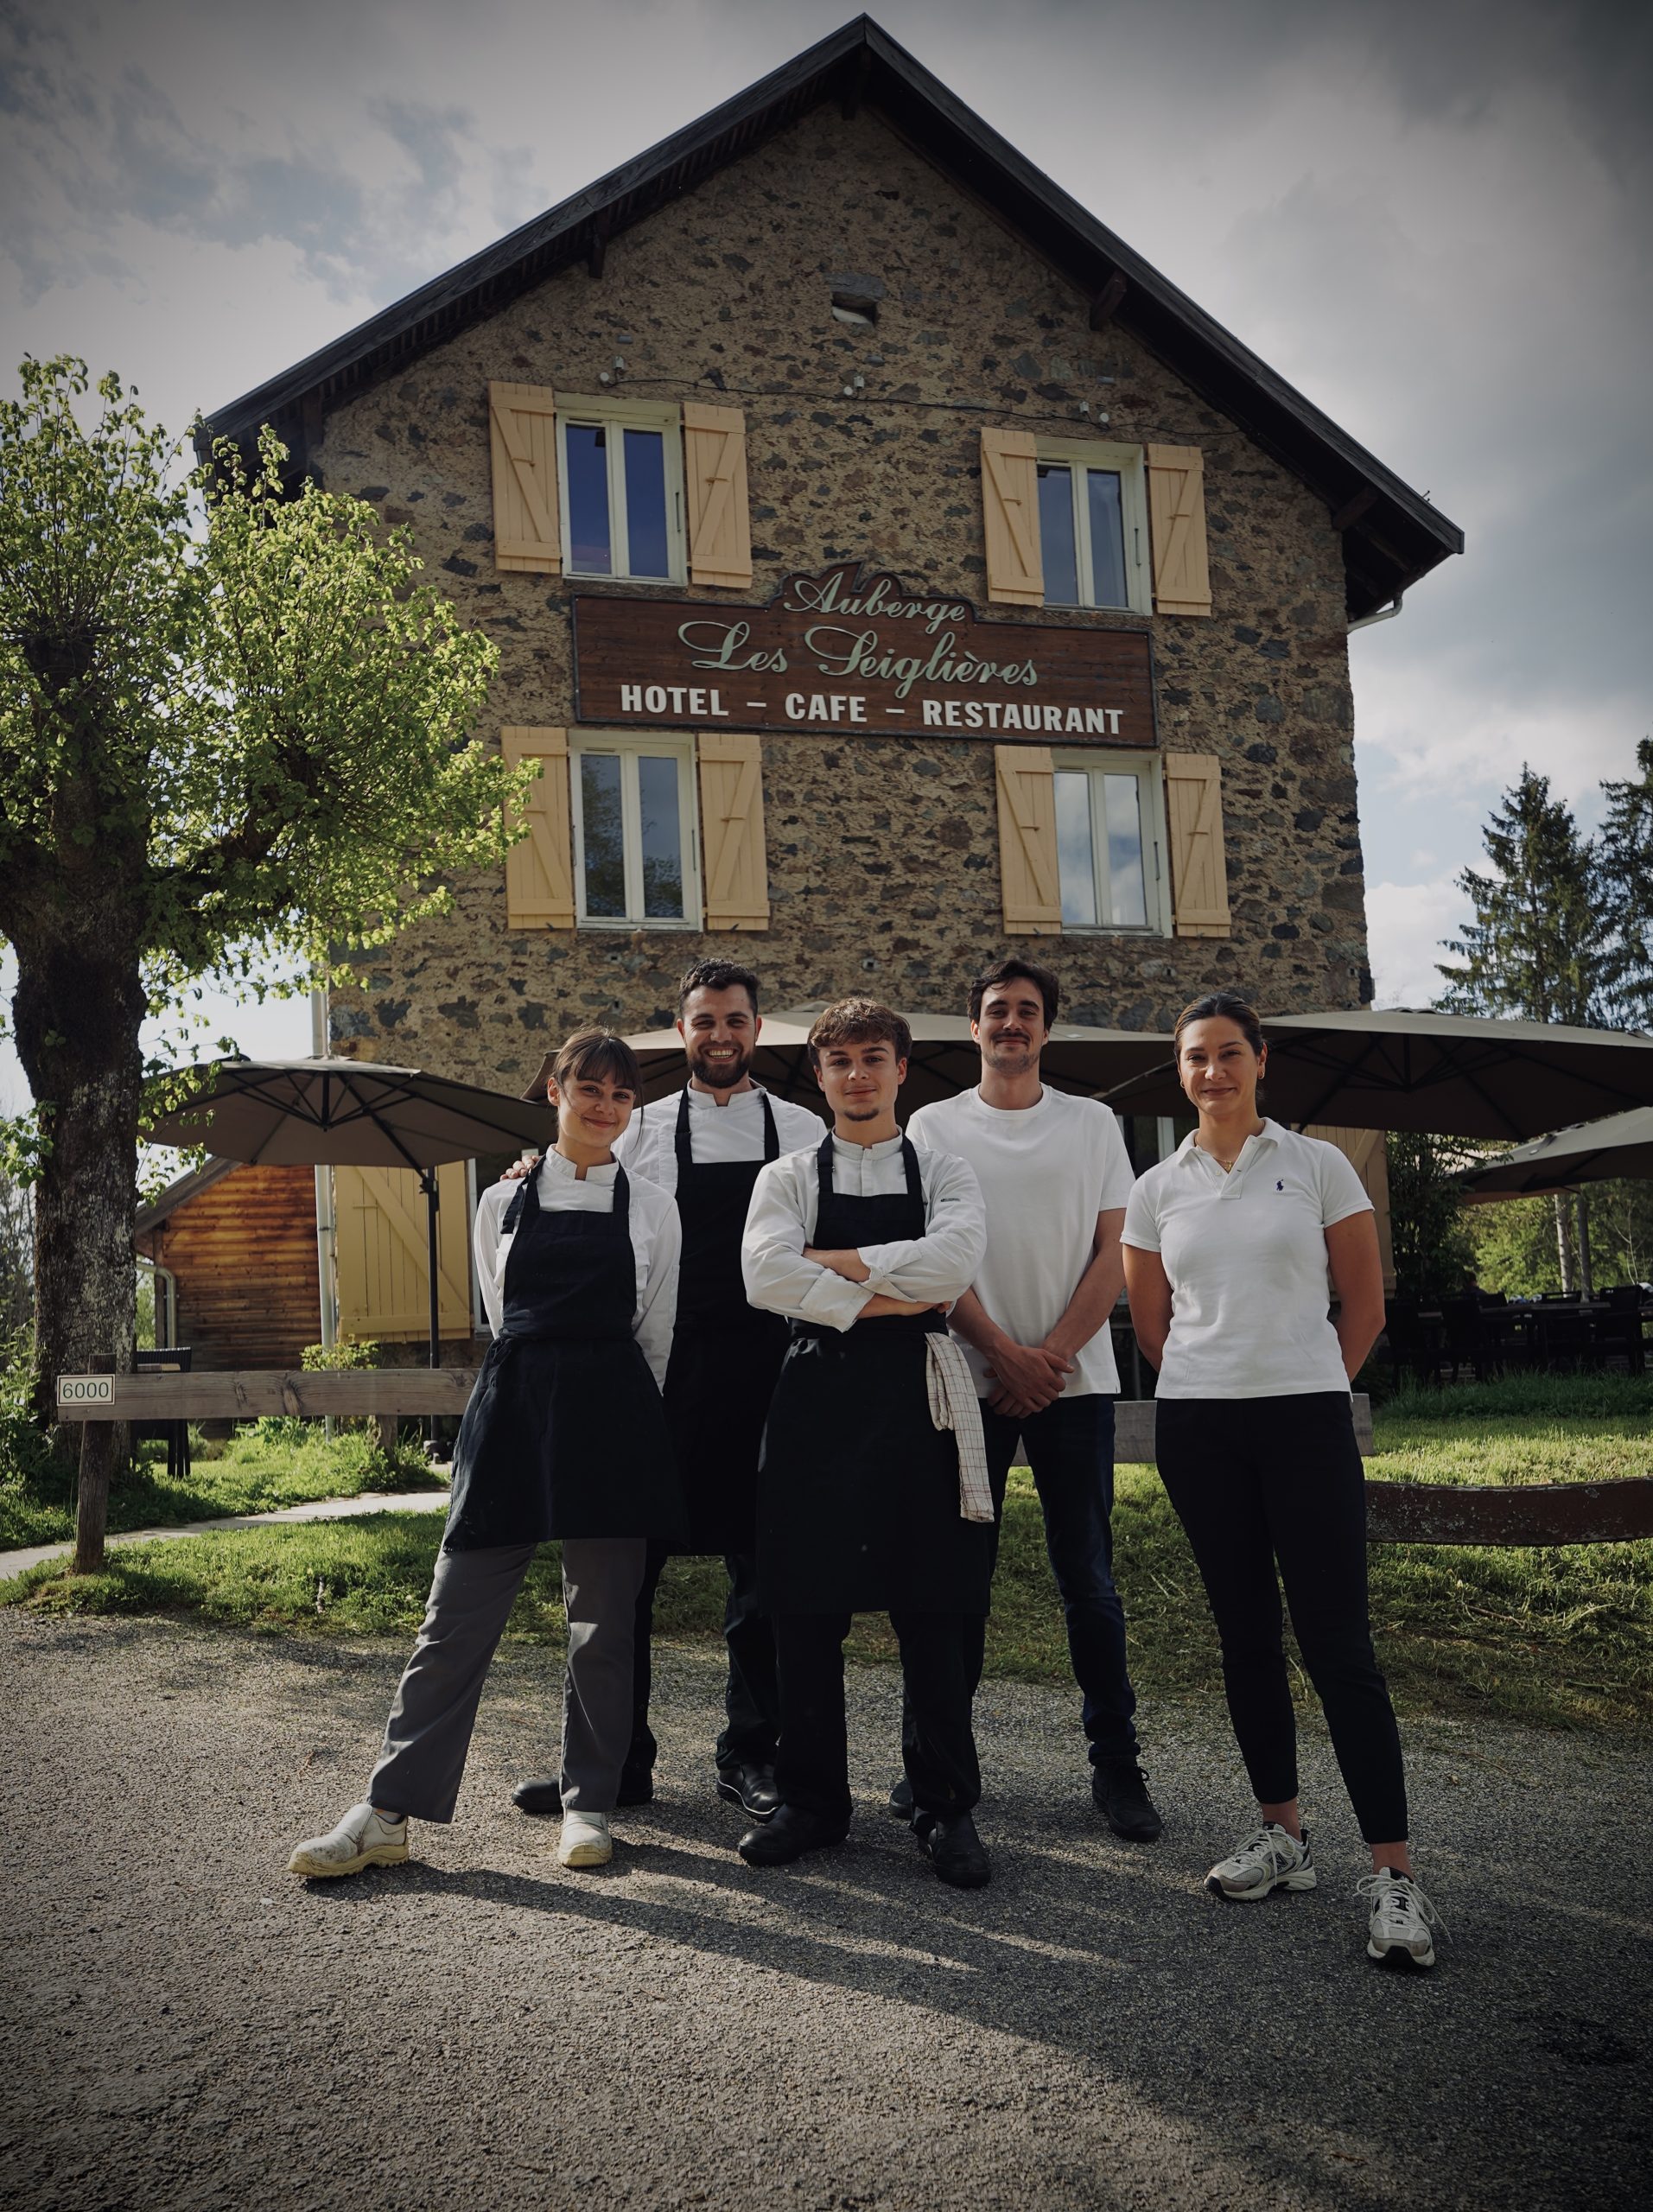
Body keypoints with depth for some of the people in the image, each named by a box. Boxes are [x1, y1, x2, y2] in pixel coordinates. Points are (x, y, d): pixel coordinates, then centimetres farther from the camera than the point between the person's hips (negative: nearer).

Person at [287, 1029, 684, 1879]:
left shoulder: (651, 1209, 7)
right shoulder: (504, 1201, 9)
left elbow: (655, 1334, 12)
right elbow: (503, 1318, 16)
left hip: (613, 1418, 0)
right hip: (512, 1409, 1)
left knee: (601, 1624, 5)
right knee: (457, 1614, 0)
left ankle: (588, 1805, 19)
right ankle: (389, 1811, 7)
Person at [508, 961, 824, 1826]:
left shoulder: (803, 1131, 8)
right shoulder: (643, 1132, 7)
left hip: (768, 1372, 0)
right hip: (662, 1371, 0)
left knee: (762, 1566, 6)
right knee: (625, 1565, 2)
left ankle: (750, 1755, 19)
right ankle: (615, 1761, 14)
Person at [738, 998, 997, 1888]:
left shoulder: (944, 1174, 8)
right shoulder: (787, 1178, 9)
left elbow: (955, 1262, -12)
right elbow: (765, 1277, -9)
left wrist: (835, 1260, -10)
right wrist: (879, 1299, -11)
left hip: (918, 1398, 0)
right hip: (816, 1395, 1)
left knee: (931, 1611, 2)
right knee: (806, 1610, 5)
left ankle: (946, 1808, 16)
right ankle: (813, 1803, 20)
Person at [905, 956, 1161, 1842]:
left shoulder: (1092, 1125, 9)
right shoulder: (934, 1126, 7)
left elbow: (1112, 1256, 3)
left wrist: (1051, 1356, -9)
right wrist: (1004, 1353, -10)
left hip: (1075, 1379, 0)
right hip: (970, 1377, 0)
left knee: (1087, 1575, 3)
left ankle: (1115, 1761, 11)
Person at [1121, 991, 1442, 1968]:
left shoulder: (1316, 1164, 1)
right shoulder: (1158, 1189, 7)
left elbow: (1366, 1304, 4)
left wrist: (1308, 1388, 6)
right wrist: (1214, 1382, 10)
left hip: (1307, 1420, -3)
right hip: (1198, 1429, 3)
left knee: (1338, 1638, -7)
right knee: (1246, 1632, 10)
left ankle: (1395, 1871, -1)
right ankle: (1284, 1832, 22)